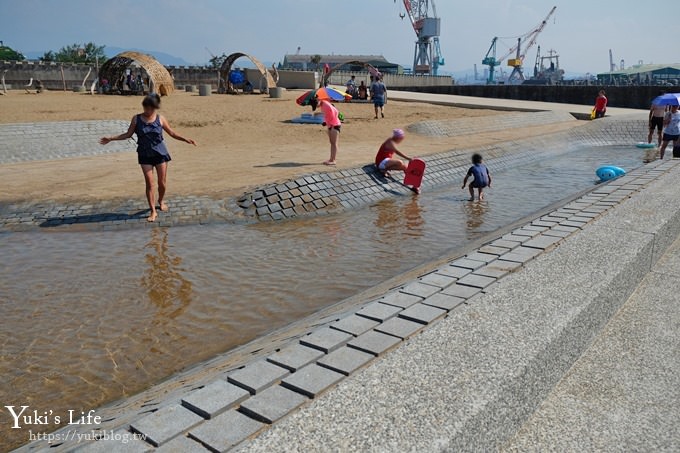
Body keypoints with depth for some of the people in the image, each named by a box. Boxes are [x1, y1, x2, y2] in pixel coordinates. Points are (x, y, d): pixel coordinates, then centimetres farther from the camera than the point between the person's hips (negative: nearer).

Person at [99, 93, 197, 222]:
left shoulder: (160, 119, -2)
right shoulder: (136, 119, -1)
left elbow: (172, 133, 6)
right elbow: (128, 134, 6)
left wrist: (185, 139, -5)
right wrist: (111, 138, 1)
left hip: (160, 153, 0)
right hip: (145, 155, 0)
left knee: (162, 182, 5)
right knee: (149, 183, -3)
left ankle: (161, 202, 35)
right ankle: (153, 211, 4)